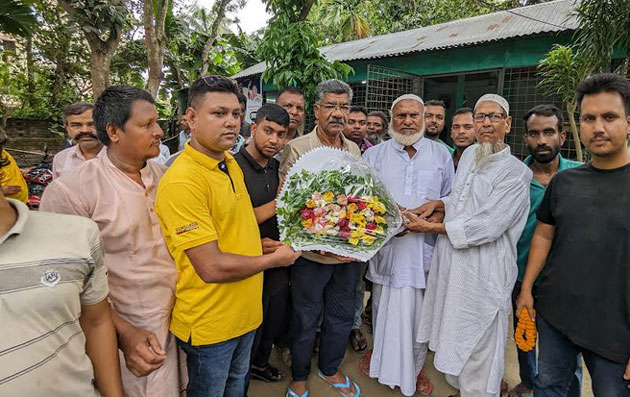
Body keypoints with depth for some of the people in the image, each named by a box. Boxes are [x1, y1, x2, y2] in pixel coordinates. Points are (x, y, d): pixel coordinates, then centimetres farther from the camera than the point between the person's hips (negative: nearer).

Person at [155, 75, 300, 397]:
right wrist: (273, 259, -15)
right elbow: (212, 267, -28)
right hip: (209, 323, -8)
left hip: (245, 311, 8)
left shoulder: (232, 165, 2)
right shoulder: (182, 181, -27)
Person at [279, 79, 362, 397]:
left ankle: (330, 369, 45)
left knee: (342, 317, 20)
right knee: (306, 320, 13)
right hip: (311, 252, -5)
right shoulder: (296, 149, -10)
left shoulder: (354, 150, 7)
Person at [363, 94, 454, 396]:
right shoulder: (373, 155, 5)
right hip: (385, 246, 0)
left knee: (420, 312, 8)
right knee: (383, 309, 11)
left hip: (424, 249, 0)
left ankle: (415, 368, 29)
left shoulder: (441, 155, 7)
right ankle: (382, 360, 34)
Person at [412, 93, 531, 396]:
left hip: (483, 272, -7)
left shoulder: (516, 172, -14)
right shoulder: (468, 155, 8)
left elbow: (485, 227, -21)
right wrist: (438, 203, 5)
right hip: (450, 260, 7)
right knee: (453, 336, 22)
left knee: (478, 351, 6)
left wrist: (431, 227, -14)